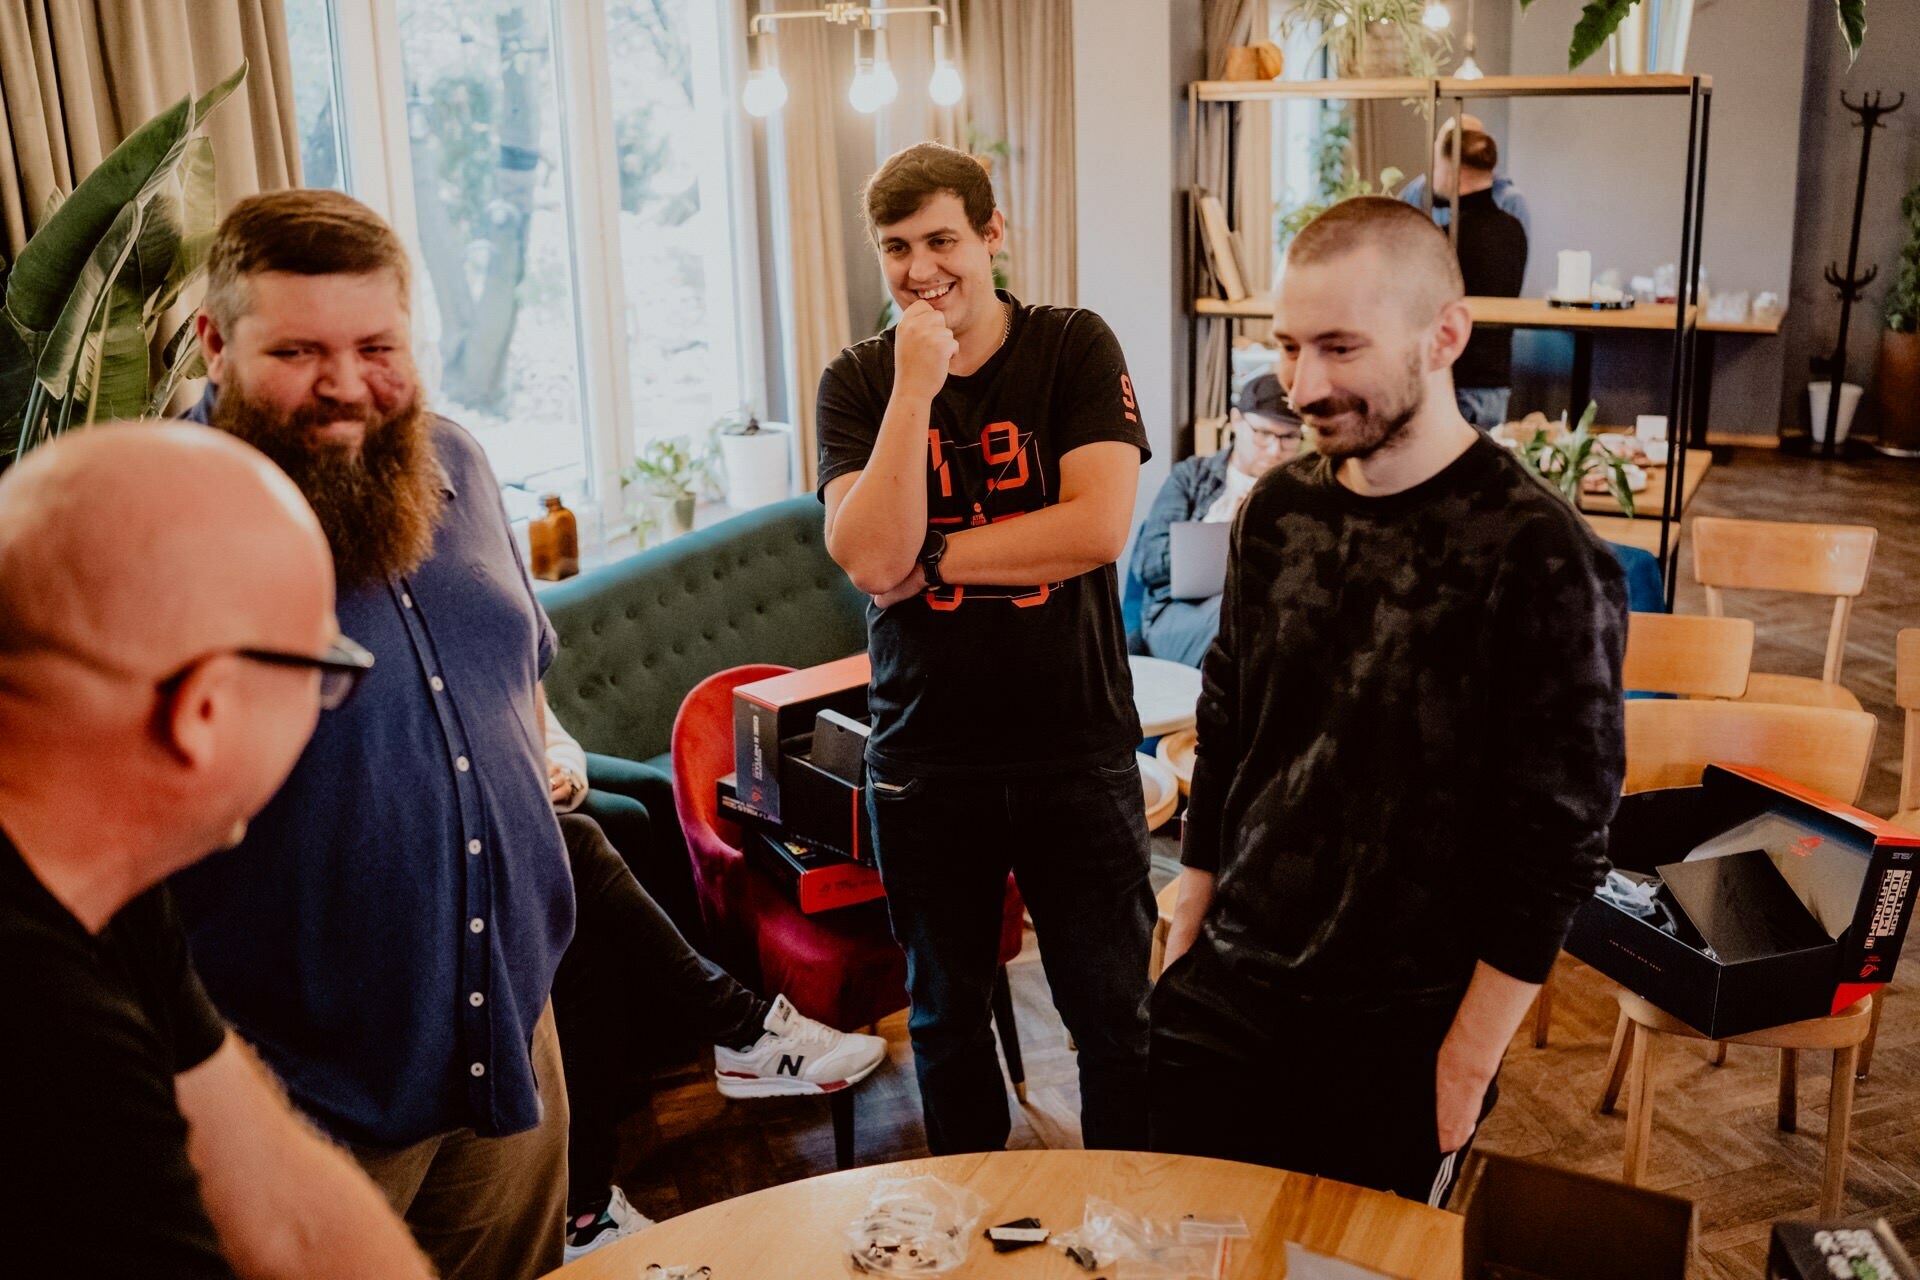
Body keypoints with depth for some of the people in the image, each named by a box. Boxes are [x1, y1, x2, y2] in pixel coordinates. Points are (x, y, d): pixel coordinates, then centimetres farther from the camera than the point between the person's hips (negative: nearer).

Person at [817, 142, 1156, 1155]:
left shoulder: (1075, 349, -3)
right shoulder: (858, 381, -1)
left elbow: (1100, 528, -17)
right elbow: (868, 557, -16)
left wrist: (929, 558, -14)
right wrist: (915, 388, -19)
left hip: (1076, 742, -1)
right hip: (924, 754, 2)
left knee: (1115, 1008, 10)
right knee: (945, 1012, 18)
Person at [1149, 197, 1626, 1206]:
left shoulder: (1538, 557, -17)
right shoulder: (1277, 511, 1)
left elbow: (1556, 847, -14)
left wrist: (1469, 1059, -11)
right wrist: (1184, 938, 12)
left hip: (1394, 1042, -5)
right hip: (1223, 994, 5)